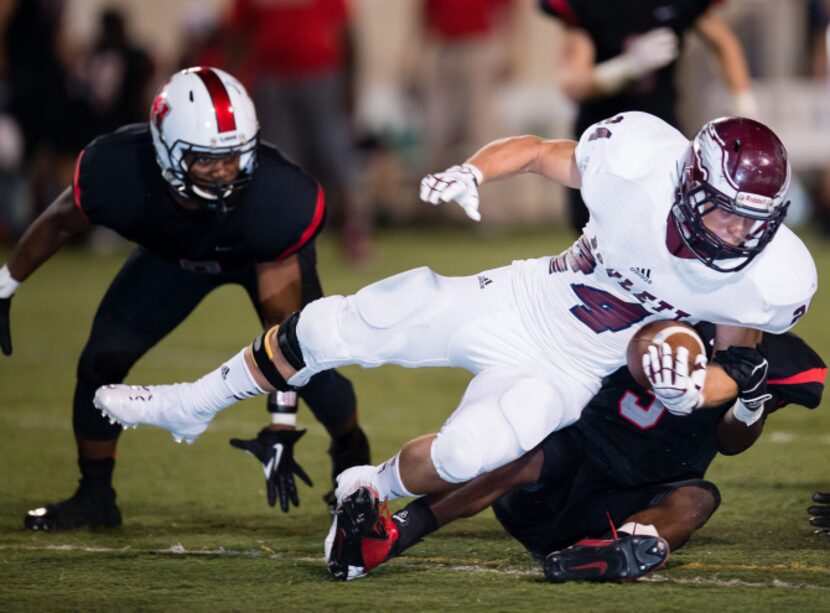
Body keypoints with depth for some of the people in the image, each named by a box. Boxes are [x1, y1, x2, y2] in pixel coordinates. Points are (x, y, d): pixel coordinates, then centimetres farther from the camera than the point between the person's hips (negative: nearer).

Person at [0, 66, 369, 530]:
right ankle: (95, 496, 14)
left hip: (268, 256, -2)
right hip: (173, 254, 2)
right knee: (101, 360, -7)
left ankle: (354, 463, 16)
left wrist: (283, 426, -38)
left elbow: (282, 319, -36)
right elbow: (60, 222, -14)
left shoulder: (277, 199, -43)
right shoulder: (119, 173, -39)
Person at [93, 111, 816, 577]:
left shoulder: (769, 280, -24)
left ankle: (372, 490, 9)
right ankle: (191, 406, 28)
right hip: (515, 303, 1)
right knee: (329, 329, 0)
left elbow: (733, 373, -5)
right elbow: (535, 152, -7)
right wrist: (468, 175, -25)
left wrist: (690, 389, -27)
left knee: (467, 453, -28)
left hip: (569, 374, -1)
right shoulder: (640, 161, -26)